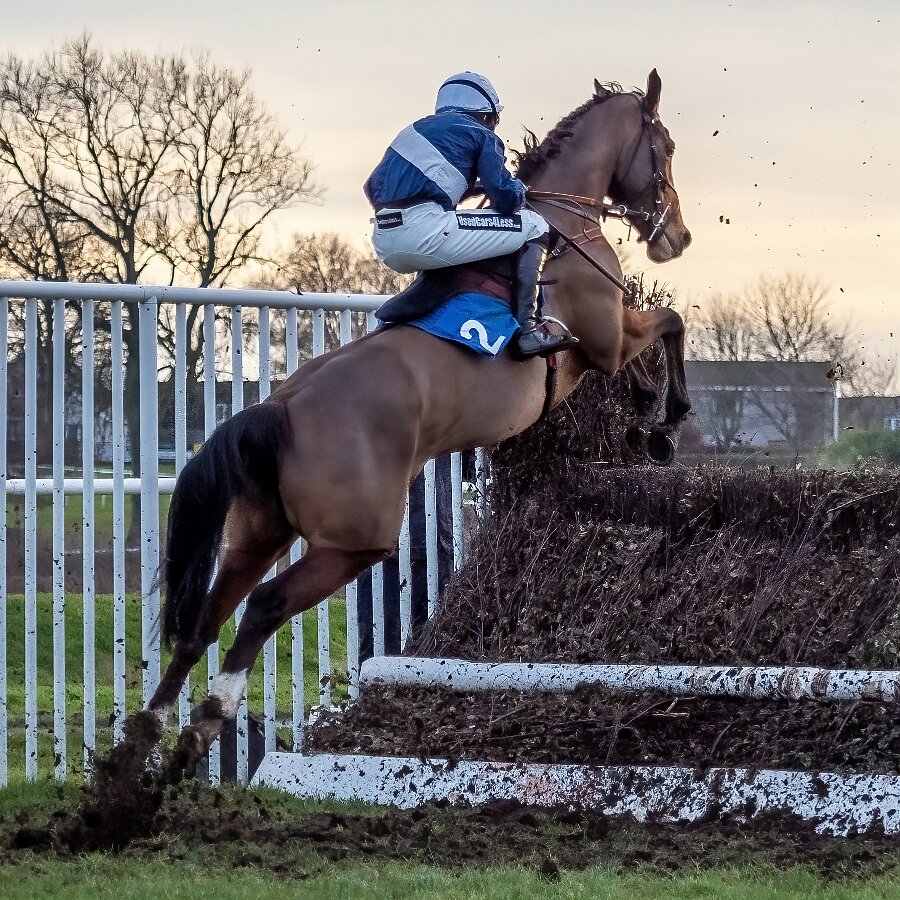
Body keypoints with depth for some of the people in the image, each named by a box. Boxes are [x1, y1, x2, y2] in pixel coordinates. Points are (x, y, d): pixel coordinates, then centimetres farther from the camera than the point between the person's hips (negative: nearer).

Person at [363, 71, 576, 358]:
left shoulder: (415, 130, 29)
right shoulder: (481, 135, 9)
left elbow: (373, 188, 33)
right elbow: (506, 198, -2)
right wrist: (518, 189, 25)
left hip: (385, 246, 8)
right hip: (425, 232, -8)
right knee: (534, 227, 3)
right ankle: (528, 326, -7)